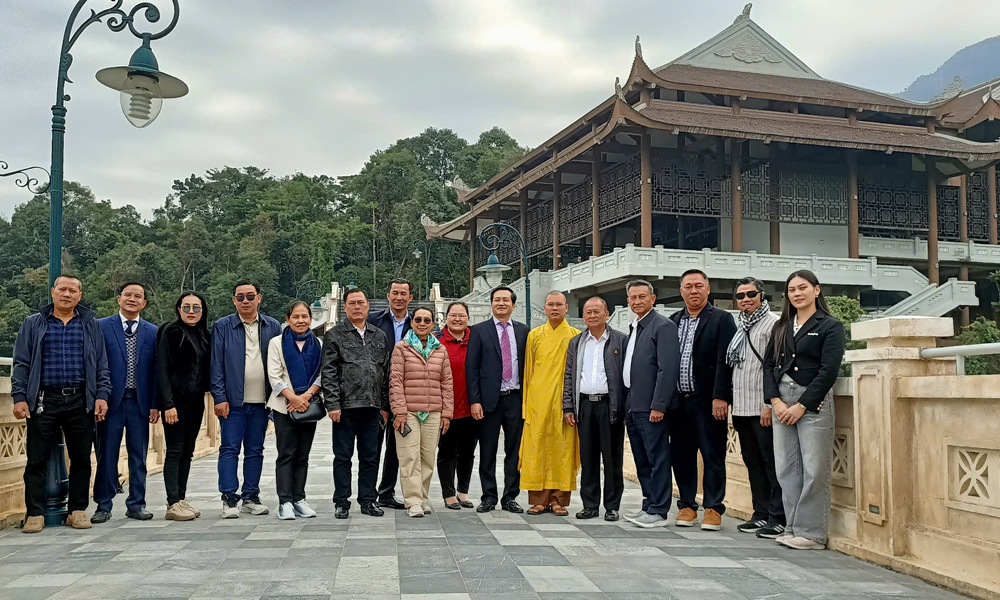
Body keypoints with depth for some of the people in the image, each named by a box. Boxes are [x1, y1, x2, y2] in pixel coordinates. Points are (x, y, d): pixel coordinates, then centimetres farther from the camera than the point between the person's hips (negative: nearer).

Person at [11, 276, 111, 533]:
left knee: (81, 458, 4)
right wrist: (19, 397, -3)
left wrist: (102, 395, 0)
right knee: (37, 459, 1)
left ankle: (77, 510, 14)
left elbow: (101, 365, 10)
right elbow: (21, 364, 7)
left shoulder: (91, 325, 12)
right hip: (44, 401, -1)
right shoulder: (33, 324, 10)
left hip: (81, 402, 1)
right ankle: (35, 513, 10)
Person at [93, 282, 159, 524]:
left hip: (140, 402, 2)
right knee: (107, 456, 3)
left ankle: (136, 504, 17)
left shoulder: (152, 332, 8)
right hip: (111, 402, -2)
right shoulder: (101, 327, 3)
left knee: (139, 456, 7)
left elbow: (155, 370, 7)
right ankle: (103, 506, 14)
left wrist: (155, 404, 2)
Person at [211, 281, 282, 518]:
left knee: (255, 450, 9)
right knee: (229, 449, -2)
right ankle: (229, 499, 4)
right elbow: (216, 364, -1)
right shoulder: (222, 327, 2)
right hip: (233, 400, -2)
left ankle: (251, 497, 17)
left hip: (261, 401, 2)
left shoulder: (272, 327, 7)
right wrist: (219, 398, -8)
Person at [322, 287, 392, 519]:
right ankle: (342, 502, 13)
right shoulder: (334, 335, 2)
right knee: (343, 456, 4)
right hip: (345, 405, -3)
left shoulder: (379, 336, 13)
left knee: (370, 456, 8)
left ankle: (368, 500, 18)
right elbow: (328, 373, -4)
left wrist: (385, 406, 8)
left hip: (372, 406, 4)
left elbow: (386, 372, 13)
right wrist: (332, 404, -12)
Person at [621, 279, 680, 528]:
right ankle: (649, 505, 24)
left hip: (651, 407, -9)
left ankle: (658, 512, 3)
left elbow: (668, 369, -17)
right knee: (642, 461, 14)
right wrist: (626, 407, 16)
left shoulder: (663, 326, -9)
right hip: (633, 406, 9)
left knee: (657, 459, -3)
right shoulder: (633, 328, 18)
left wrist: (658, 405, -21)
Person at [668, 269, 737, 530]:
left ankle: (713, 509, 10)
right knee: (681, 455, 9)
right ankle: (687, 506, 21)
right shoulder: (673, 321, 13)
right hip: (679, 400, 5)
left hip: (708, 401, -5)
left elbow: (725, 361, -9)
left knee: (713, 456, 1)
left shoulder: (722, 319, -1)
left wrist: (720, 397, -15)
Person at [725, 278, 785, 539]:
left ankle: (778, 518, 2)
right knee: (753, 463, 13)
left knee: (772, 463, -4)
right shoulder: (738, 327, 16)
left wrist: (771, 404, -17)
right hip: (741, 407, 8)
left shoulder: (773, 323, -6)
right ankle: (761, 514, 21)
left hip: (763, 409, -8)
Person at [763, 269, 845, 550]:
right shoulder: (781, 327, 15)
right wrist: (775, 401, -4)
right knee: (786, 469, 6)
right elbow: (768, 364, 11)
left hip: (812, 401, -5)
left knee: (814, 469, -4)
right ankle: (793, 527, 15)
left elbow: (829, 371, -8)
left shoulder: (830, 326, -1)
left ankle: (811, 532, 4)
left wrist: (801, 406, -13)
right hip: (782, 402, 5)